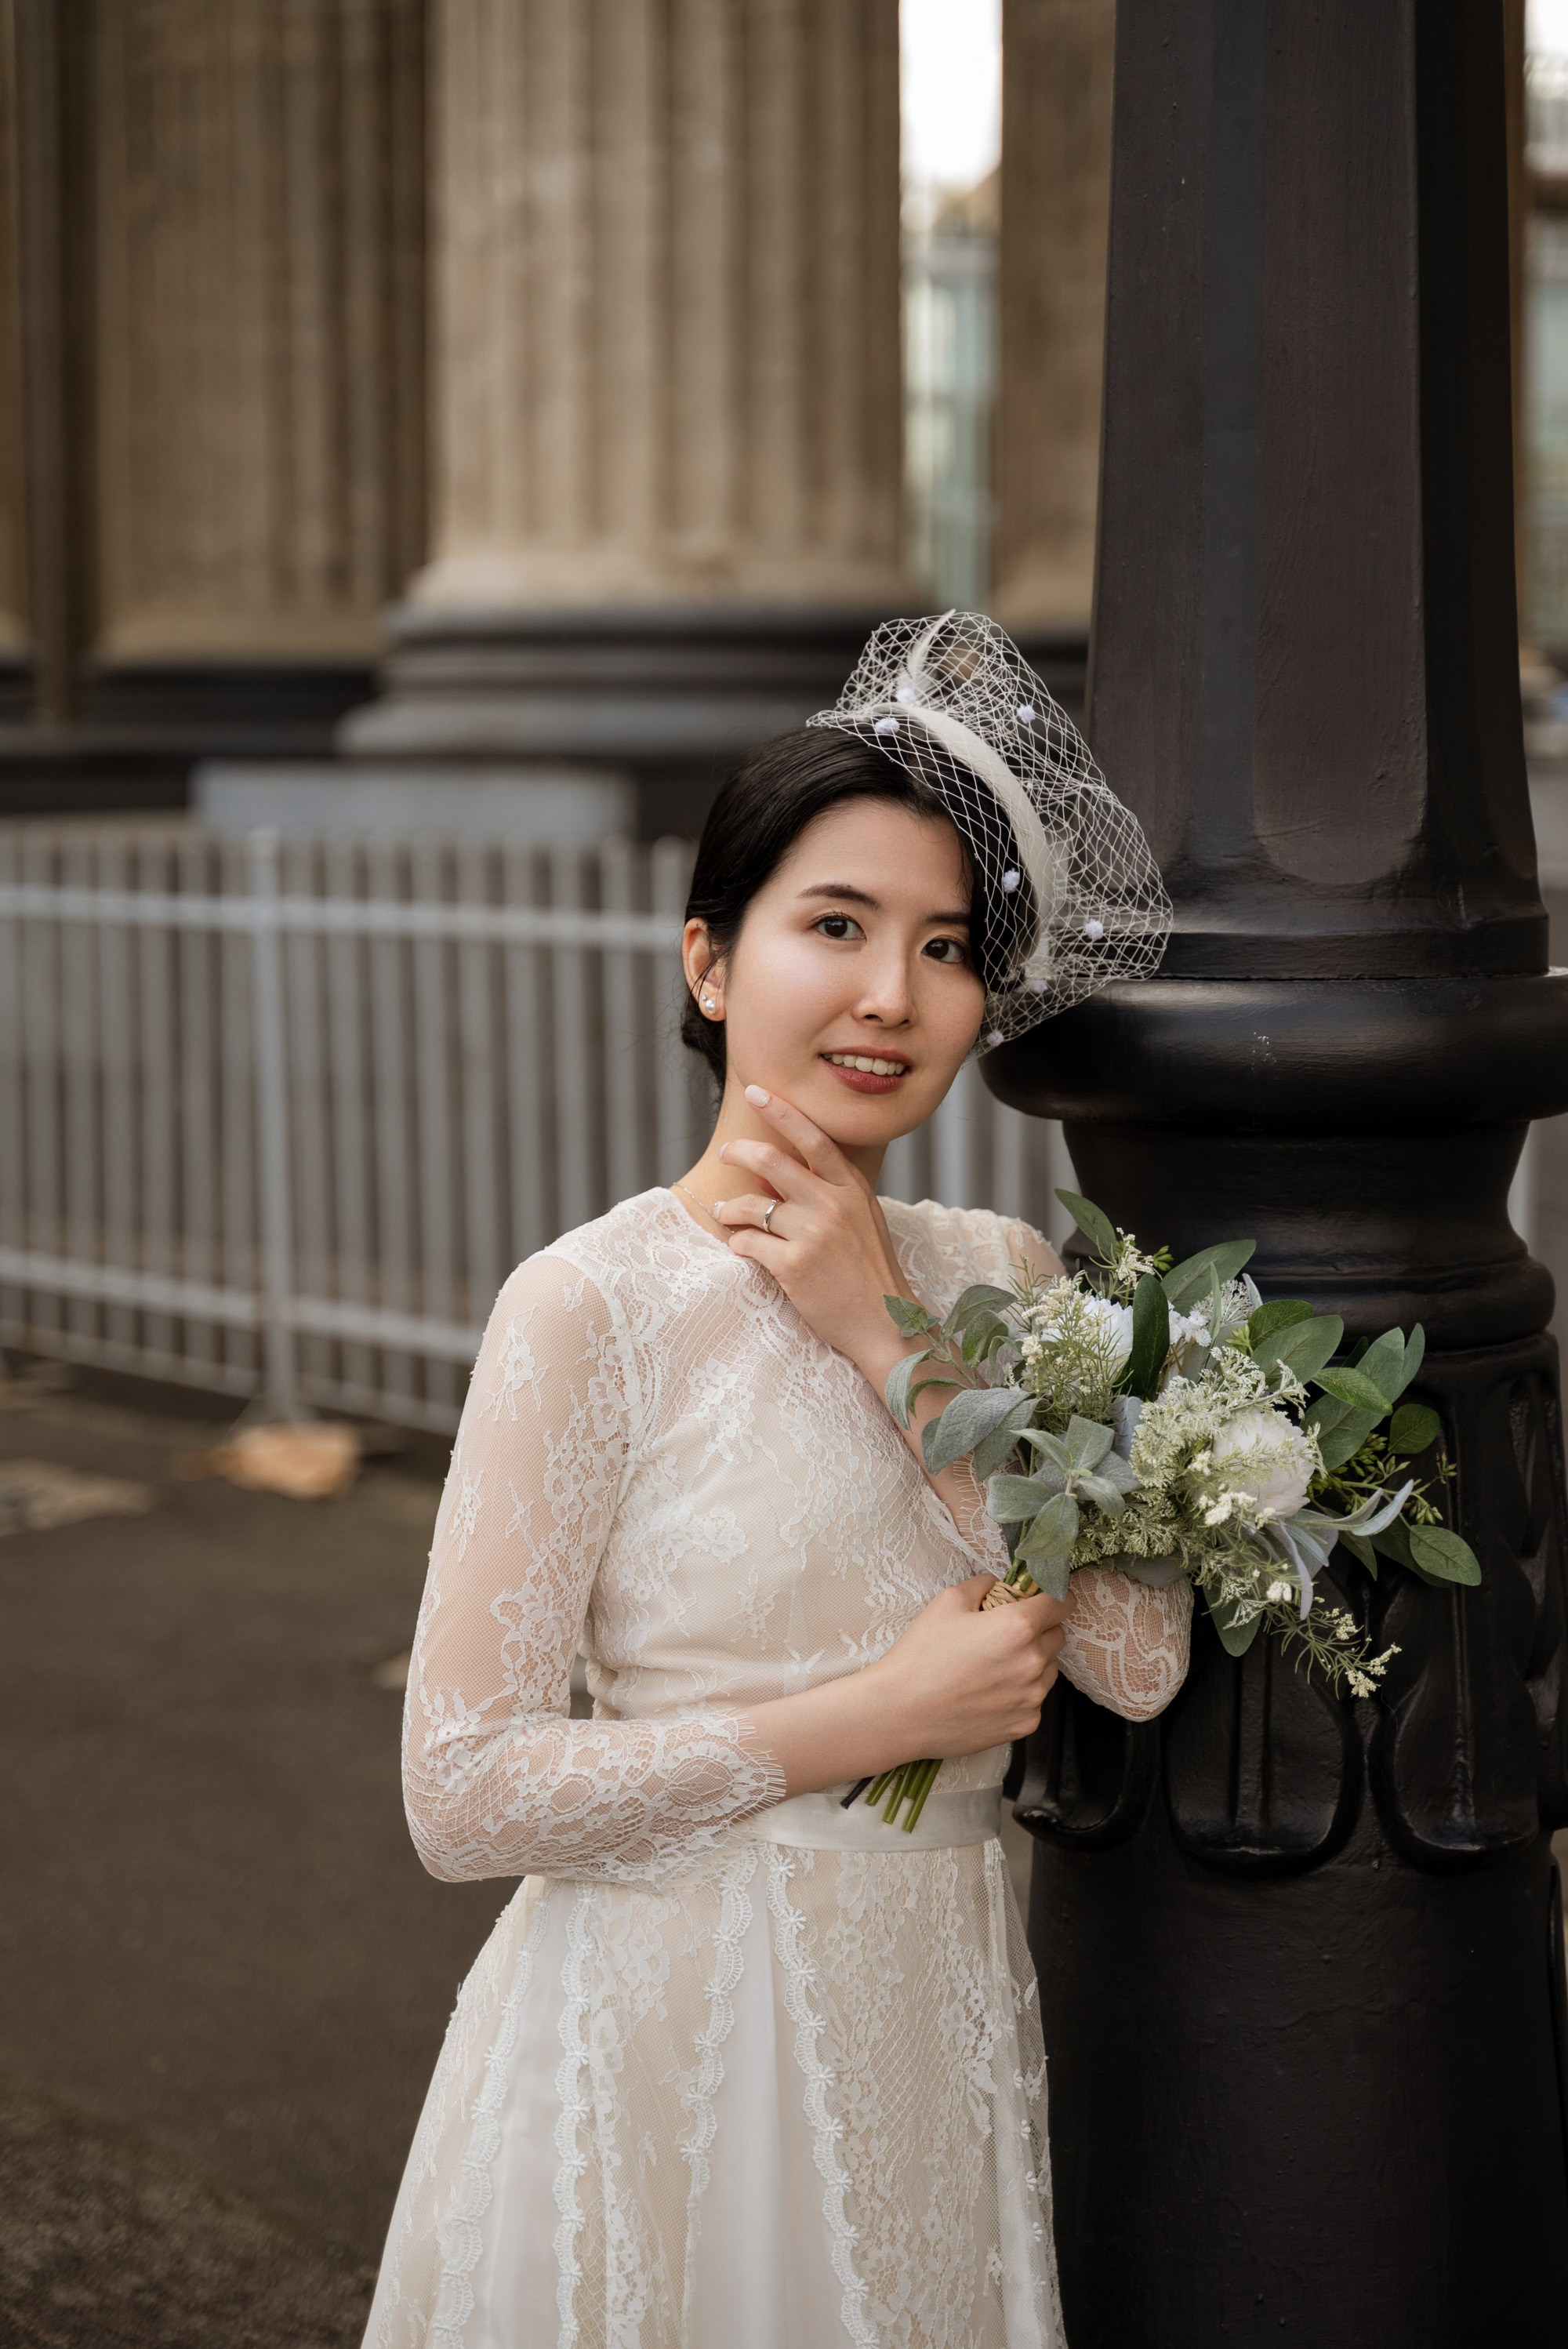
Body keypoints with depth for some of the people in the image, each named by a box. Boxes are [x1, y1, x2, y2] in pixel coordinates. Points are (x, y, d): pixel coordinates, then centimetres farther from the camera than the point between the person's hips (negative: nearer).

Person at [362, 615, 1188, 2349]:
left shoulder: (1000, 1275, 2)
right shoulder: (593, 1306, -14)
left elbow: (1139, 1663, -10)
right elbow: (463, 1795, -18)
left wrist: (882, 1339, -15)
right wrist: (874, 1718, -17)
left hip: (939, 2032, 5)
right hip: (674, 2036, -5)